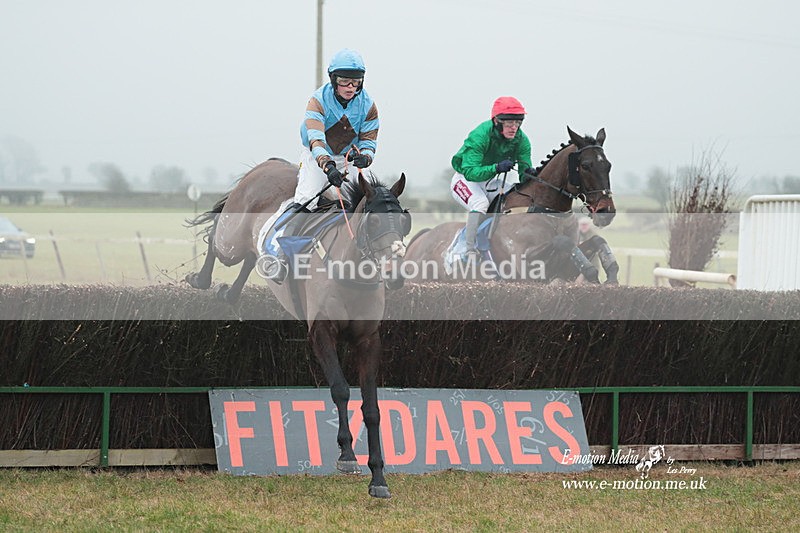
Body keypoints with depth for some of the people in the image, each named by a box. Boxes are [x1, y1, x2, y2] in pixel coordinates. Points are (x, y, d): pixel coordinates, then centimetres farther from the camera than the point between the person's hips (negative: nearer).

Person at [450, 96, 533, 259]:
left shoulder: (521, 140, -15)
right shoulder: (479, 136, -32)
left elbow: (525, 170, -12)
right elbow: (470, 172, -39)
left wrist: (527, 172, -38)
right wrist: (496, 168, -54)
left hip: (491, 182, 6)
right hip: (465, 179, -6)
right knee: (481, 203, -35)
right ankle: (470, 251, -29)